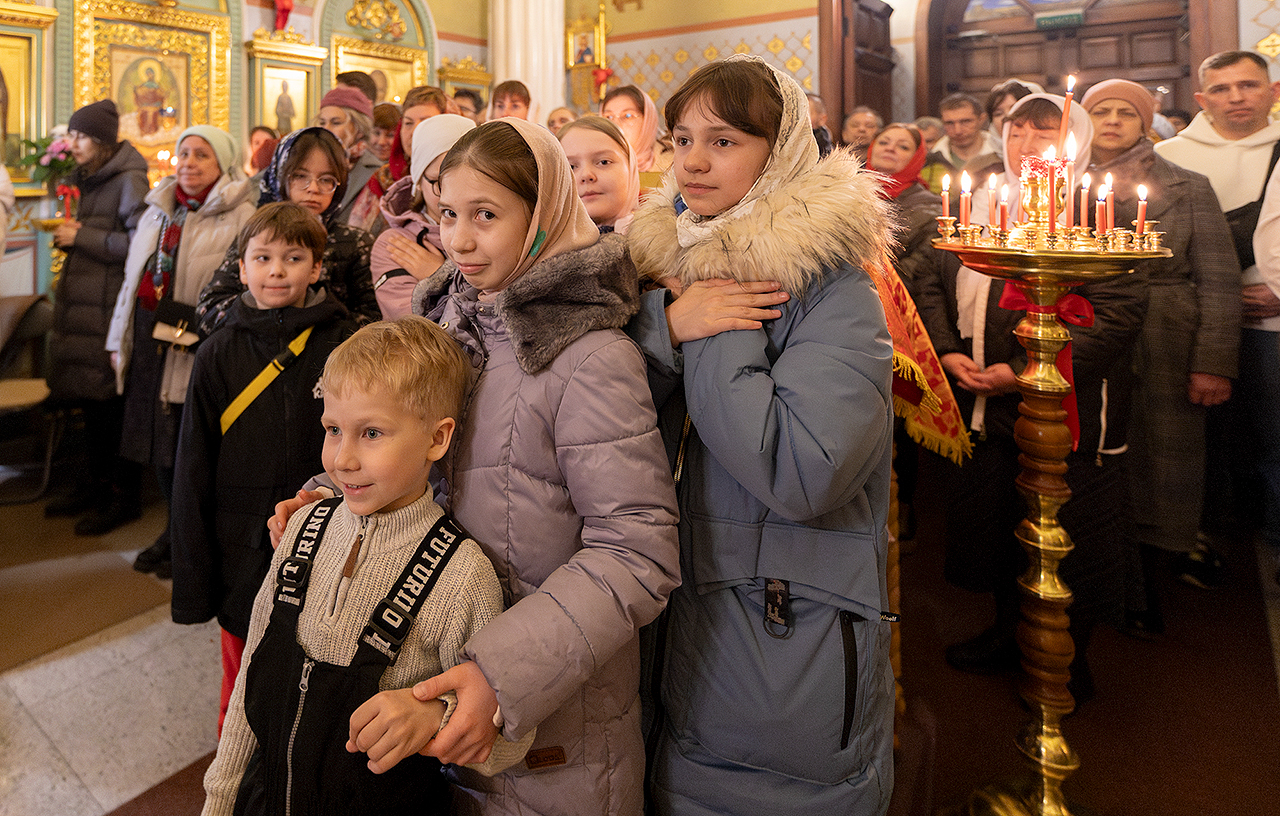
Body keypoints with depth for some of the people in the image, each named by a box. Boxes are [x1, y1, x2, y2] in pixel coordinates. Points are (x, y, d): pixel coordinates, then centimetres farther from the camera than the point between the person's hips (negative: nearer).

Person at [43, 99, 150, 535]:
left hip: (112, 307, -9)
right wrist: (68, 234, 8)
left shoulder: (129, 181, -10)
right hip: (83, 302, 9)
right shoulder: (90, 180, 18)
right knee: (90, 400, 15)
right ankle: (93, 485, 27)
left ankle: (124, 497, 8)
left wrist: (82, 237, -14)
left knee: (113, 402, -3)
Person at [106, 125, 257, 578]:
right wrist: (120, 340, 20)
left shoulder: (240, 218, -8)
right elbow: (133, 277, 21)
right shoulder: (158, 211, 16)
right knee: (161, 441, 14)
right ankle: (177, 529, 31)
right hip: (150, 342, 7)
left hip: (198, 349, -7)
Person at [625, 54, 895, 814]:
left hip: (795, 650, -5)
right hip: (685, 630, 6)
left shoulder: (834, 292, -15)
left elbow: (800, 476, -28)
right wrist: (667, 325, -17)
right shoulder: (673, 266, 3)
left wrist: (718, 334, -20)